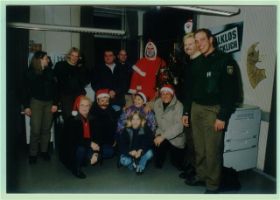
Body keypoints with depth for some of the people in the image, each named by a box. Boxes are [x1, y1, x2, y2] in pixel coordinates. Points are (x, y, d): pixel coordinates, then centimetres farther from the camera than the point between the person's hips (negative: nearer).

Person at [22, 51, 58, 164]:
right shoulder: (31, 72, -4)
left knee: (46, 128, 6)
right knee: (35, 130, -4)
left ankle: (44, 151, 20)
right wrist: (26, 106, -6)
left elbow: (54, 88, 5)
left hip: (49, 103, 3)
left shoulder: (49, 71, 4)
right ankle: (33, 153, 10)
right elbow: (26, 90, -2)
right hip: (36, 102, -3)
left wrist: (55, 103, 0)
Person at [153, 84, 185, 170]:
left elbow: (179, 125, -27)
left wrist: (163, 136, -29)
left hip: (176, 138, -3)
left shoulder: (178, 106, -19)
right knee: (158, 164, -9)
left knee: (178, 165, 3)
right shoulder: (157, 103, -2)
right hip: (161, 134, 3)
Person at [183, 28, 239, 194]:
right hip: (196, 108, 6)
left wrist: (222, 116, -17)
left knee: (212, 149, -2)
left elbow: (231, 90, -13)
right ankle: (201, 176, 30)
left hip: (213, 110, -6)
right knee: (199, 147, 14)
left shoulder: (224, 60, -8)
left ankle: (213, 184, 14)